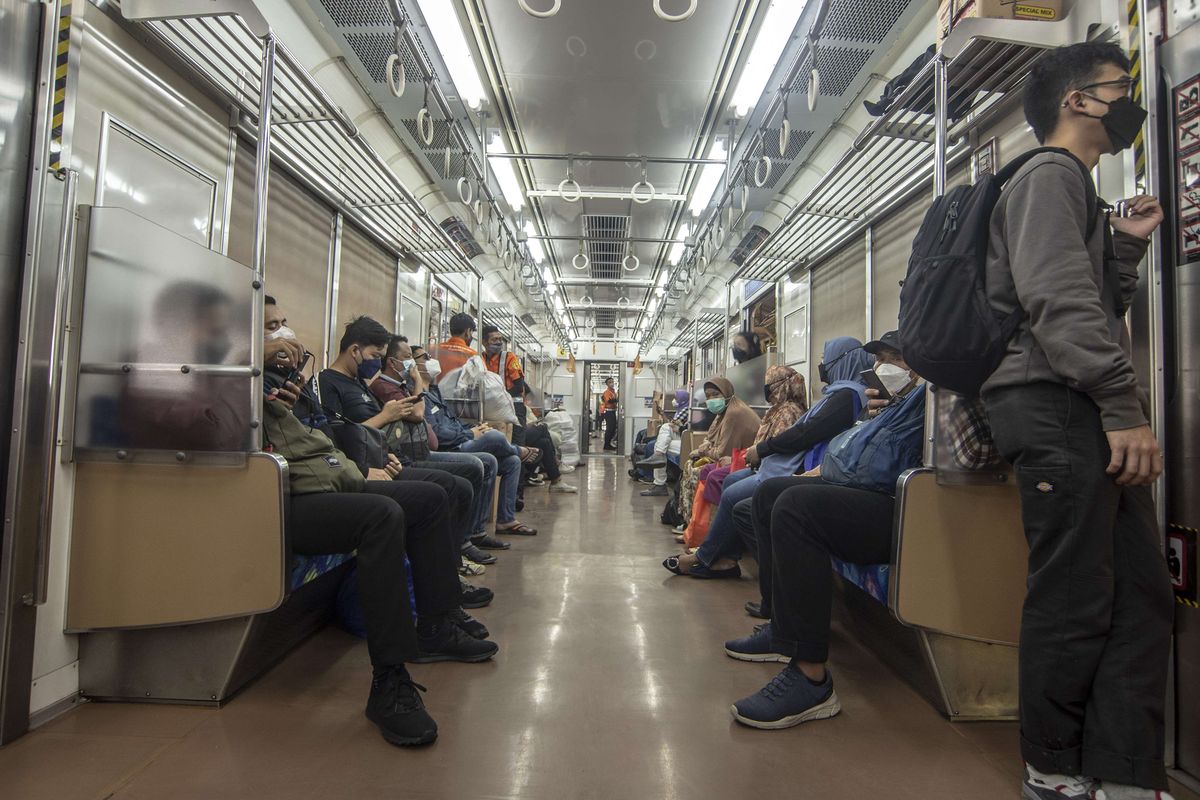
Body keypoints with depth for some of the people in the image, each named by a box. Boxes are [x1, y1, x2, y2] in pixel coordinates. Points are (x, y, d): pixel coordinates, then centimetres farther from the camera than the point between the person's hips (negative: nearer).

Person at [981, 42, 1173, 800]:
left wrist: (1127, 245, 14)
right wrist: (1123, 406, -19)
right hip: (1055, 406, -10)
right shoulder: (1049, 176, -2)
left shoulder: (1077, 187, 29)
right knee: (1077, 598, -6)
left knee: (1141, 595, 7)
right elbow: (1059, 301, -17)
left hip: (1088, 412, 10)